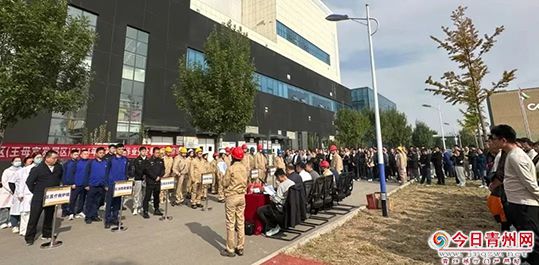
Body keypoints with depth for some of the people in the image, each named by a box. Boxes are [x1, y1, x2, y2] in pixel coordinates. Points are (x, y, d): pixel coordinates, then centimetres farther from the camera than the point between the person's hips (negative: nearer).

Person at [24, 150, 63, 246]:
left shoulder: (59, 167, 2)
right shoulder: (38, 169, -10)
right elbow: (29, 182, -4)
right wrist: (36, 192, -2)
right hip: (39, 198, -4)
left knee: (49, 216, 15)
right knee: (34, 217, 2)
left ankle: (47, 234, 29)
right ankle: (29, 238, 15)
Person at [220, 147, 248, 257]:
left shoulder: (230, 168, -17)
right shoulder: (244, 168, 2)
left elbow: (225, 183, -10)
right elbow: (245, 183, 8)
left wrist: (224, 177, 5)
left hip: (231, 197, -6)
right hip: (242, 196, 6)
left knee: (230, 223, 4)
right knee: (241, 222, 12)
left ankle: (230, 250, 14)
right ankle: (240, 248, 23)